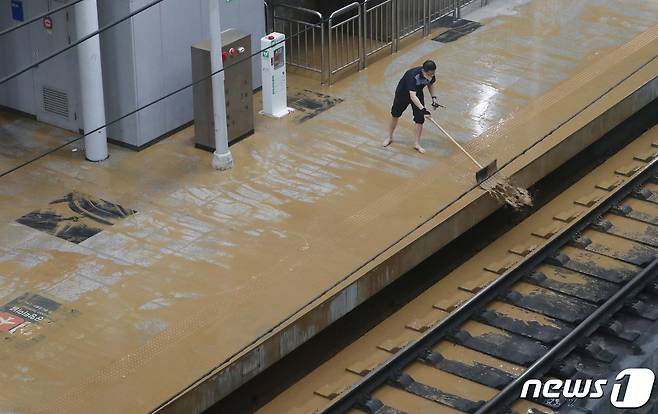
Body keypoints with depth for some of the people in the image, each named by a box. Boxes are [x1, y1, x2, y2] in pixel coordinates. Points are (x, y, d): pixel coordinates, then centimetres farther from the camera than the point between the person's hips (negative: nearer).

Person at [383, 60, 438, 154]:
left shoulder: (431, 74, -23)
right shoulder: (413, 75, -43)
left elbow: (430, 84, 3)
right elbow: (412, 96, -48)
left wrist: (433, 97, -9)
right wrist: (423, 109, -57)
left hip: (418, 94, 4)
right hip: (403, 93, -4)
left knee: (420, 119, -6)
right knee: (395, 115, 15)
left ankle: (417, 143, 10)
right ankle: (390, 137, 38)